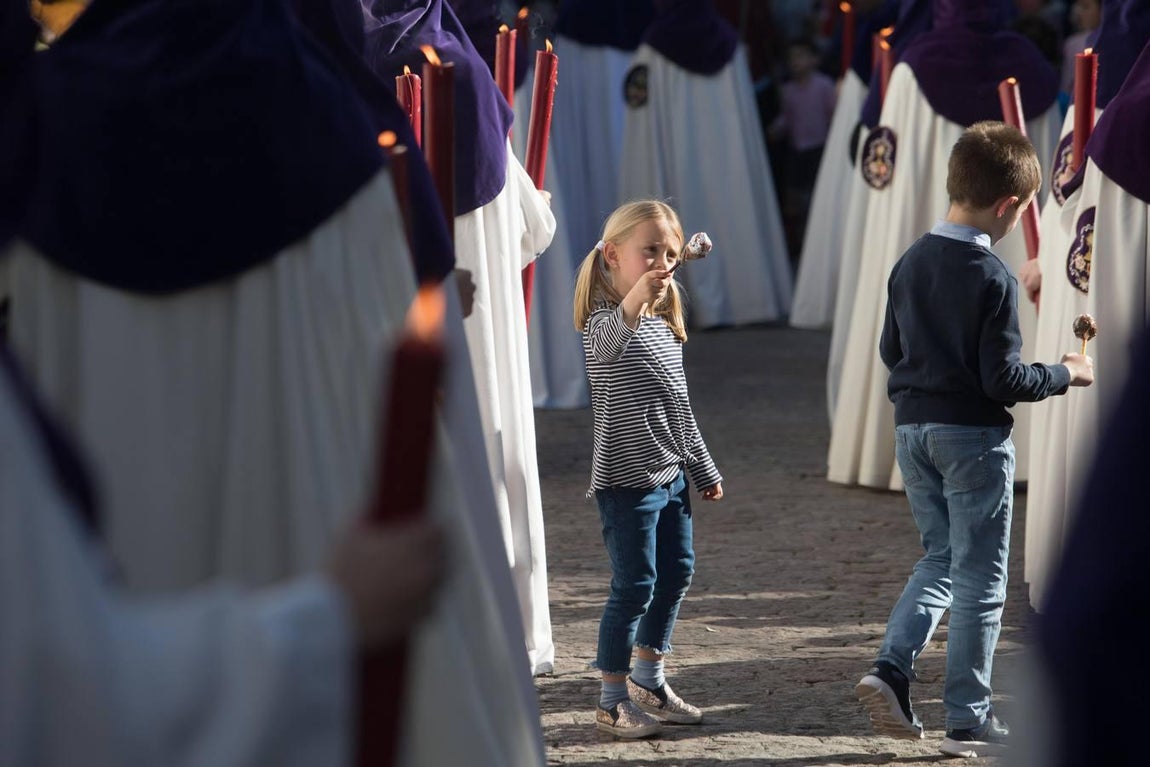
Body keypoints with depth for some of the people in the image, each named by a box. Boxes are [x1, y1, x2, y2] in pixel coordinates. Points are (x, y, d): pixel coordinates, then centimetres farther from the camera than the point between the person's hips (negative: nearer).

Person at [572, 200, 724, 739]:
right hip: (626, 478, -9)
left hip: (669, 475, 9)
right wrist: (633, 303, -62)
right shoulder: (607, 319, -15)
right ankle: (611, 700, 4)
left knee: (676, 574, 17)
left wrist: (703, 470, 24)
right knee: (634, 585, -6)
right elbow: (602, 345, -43)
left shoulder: (664, 323, 12)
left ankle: (648, 679, 32)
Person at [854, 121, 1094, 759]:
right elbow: (1004, 380, -17)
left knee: (941, 558, 19)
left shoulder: (910, 263, 4)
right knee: (980, 576, 4)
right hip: (973, 435, -6)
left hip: (912, 429, 6)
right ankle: (968, 721, 8)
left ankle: (892, 668, 1)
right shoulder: (992, 279, -17)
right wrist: (1067, 373, -3)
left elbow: (891, 350, 12)